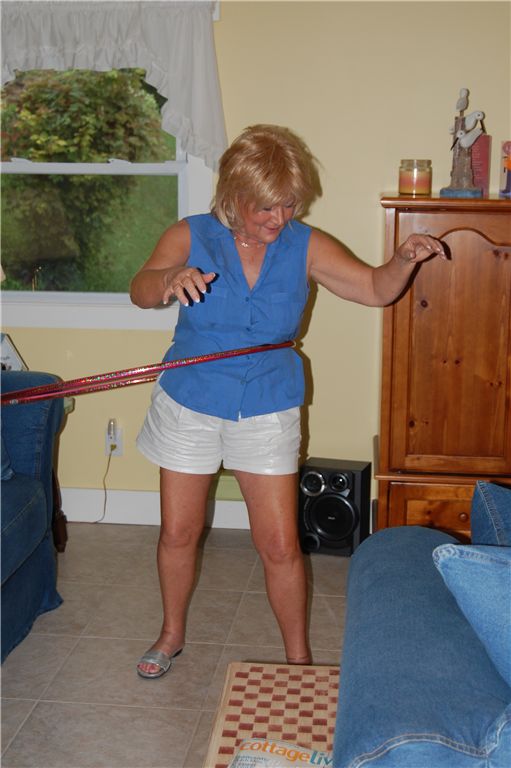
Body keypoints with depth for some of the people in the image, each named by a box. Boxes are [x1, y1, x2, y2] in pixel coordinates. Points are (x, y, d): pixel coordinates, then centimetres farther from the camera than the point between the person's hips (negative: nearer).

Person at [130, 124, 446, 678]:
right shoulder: (191, 237, -9)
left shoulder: (305, 247, -5)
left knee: (280, 546, 1)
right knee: (178, 533, 13)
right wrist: (171, 279, -48)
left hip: (267, 412, 0)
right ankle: (172, 633, 38)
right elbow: (141, 290, -24)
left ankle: (298, 657, 22)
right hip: (189, 407, 0)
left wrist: (404, 260, -28)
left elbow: (375, 290, -6)